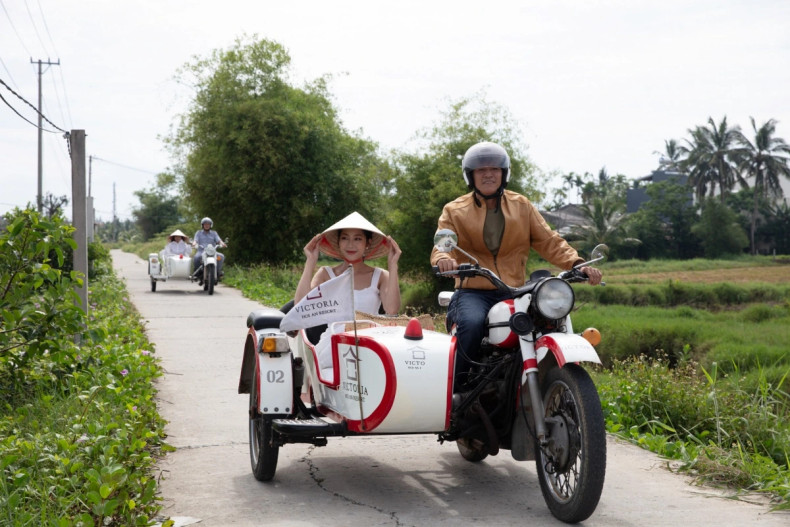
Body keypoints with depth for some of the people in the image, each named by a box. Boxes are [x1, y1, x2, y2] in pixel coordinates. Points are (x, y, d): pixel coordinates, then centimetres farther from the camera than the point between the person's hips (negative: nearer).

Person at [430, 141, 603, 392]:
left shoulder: (522, 206, 17)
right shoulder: (454, 211, 12)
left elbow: (550, 242, 10)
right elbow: (441, 246, -3)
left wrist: (577, 263, -9)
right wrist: (443, 260, -29)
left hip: (514, 293, 2)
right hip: (473, 292, -2)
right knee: (472, 324, -36)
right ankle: (456, 389, -22)